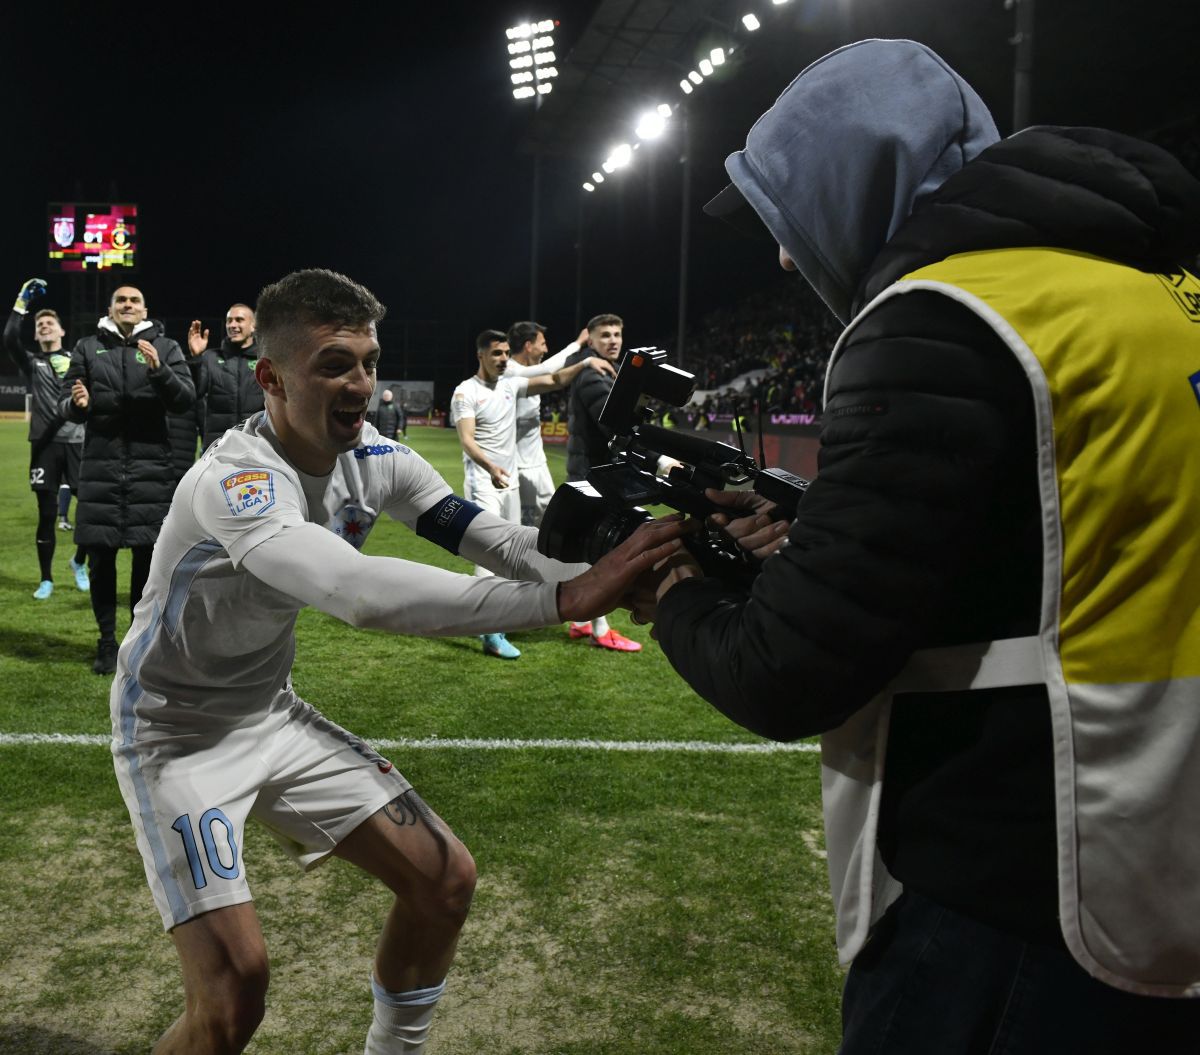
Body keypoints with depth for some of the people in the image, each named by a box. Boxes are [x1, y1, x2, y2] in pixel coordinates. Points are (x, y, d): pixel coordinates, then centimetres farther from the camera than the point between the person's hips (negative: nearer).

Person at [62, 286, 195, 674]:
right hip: (100, 468, 1)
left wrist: (158, 370, -21)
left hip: (151, 468, -1)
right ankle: (107, 642, 16)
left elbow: (185, 400, -4)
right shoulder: (88, 348, 10)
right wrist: (77, 404, -15)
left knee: (147, 557, 4)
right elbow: (64, 404, 9)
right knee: (100, 558, 3)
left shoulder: (166, 348, 7)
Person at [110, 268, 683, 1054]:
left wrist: (604, 573, -32)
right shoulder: (234, 481, -31)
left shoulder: (372, 458, -8)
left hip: (275, 714, 7)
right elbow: (361, 593, -47)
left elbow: (491, 536, -12)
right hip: (179, 733, -7)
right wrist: (561, 598, -51)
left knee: (445, 880, 3)